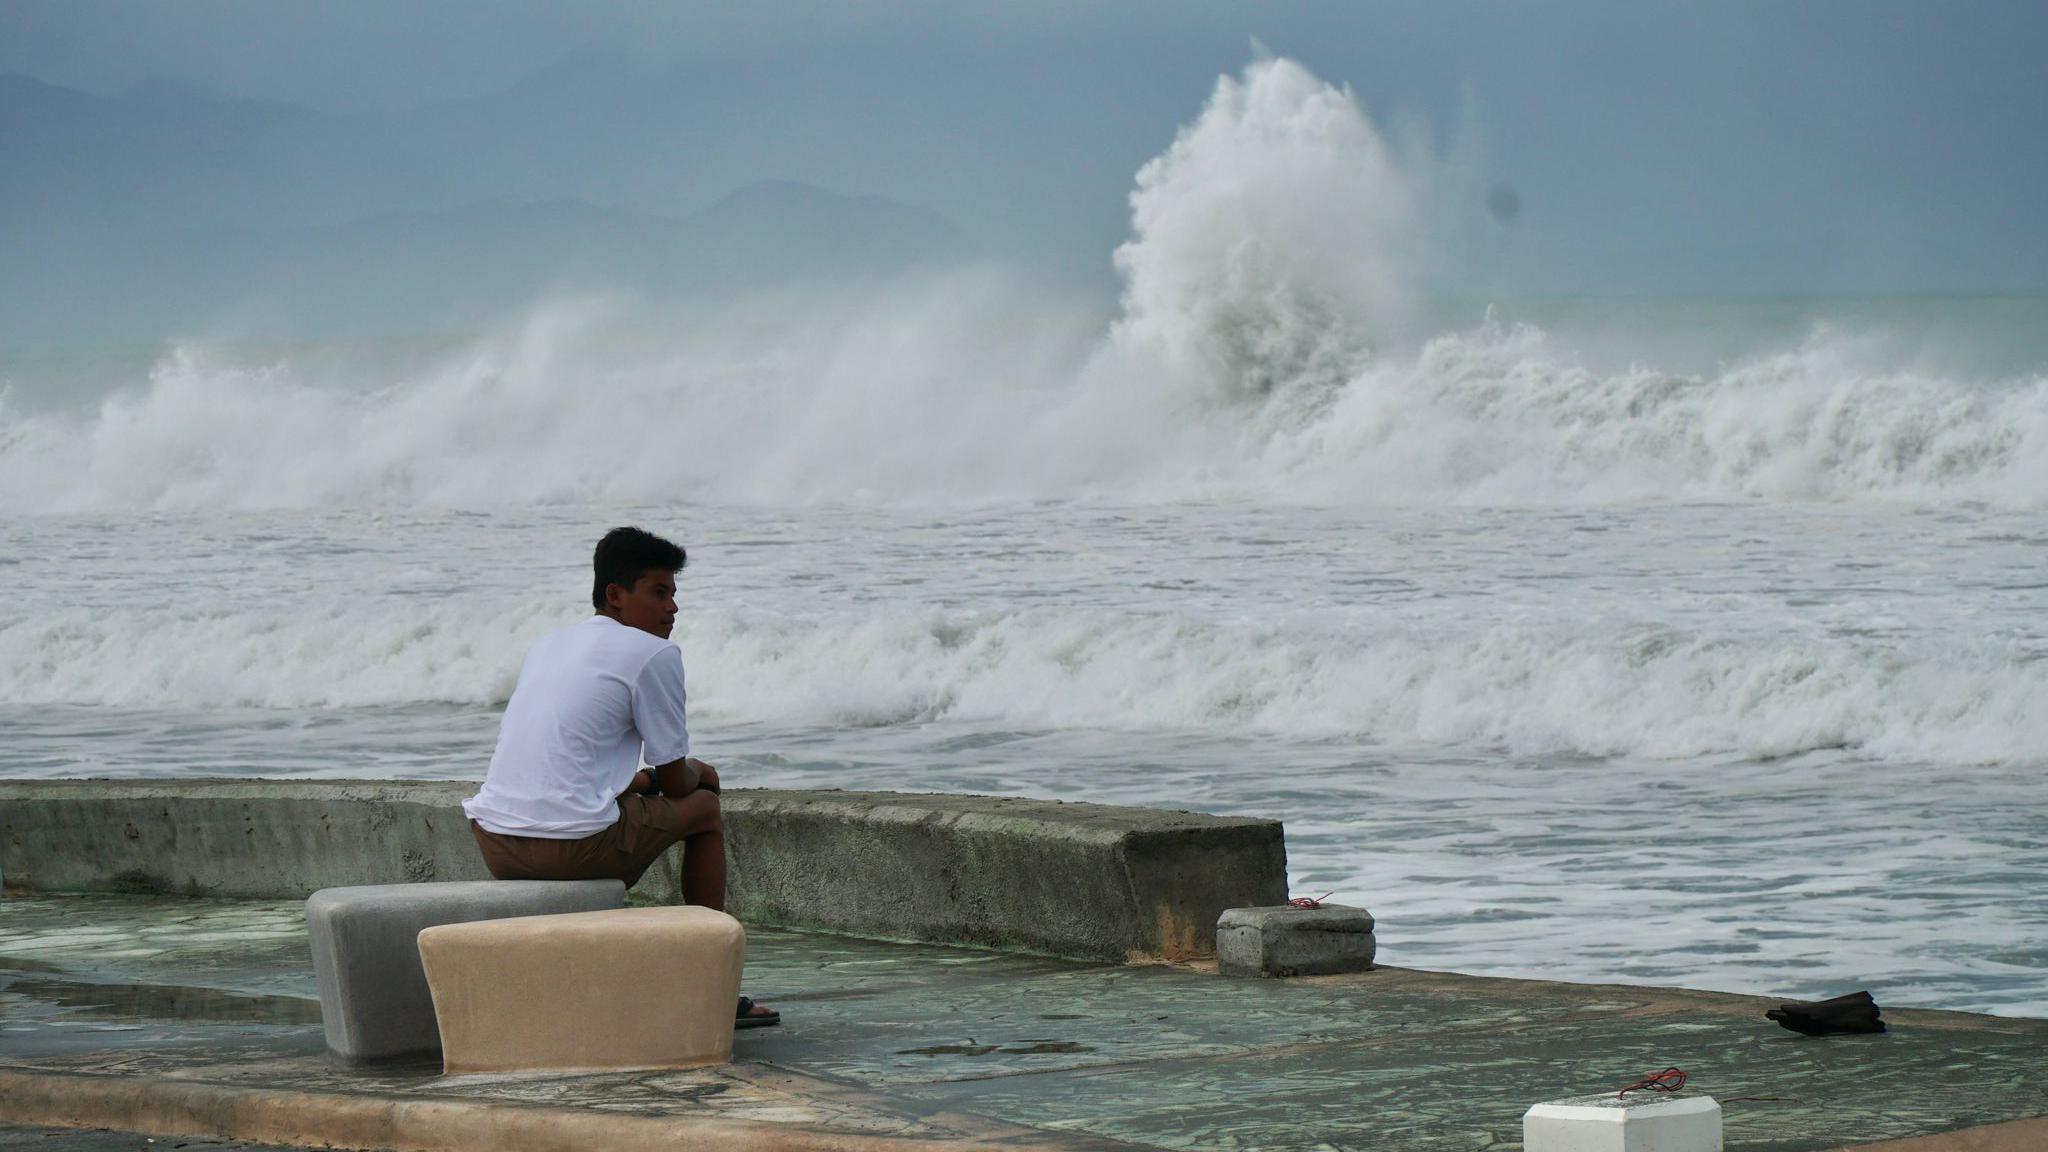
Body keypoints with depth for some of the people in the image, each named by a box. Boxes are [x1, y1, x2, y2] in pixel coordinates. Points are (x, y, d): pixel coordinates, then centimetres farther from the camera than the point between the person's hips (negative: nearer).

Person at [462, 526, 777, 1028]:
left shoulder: (546, 645, 22)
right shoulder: (654, 655, -1)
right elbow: (676, 783, 4)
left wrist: (641, 780, 30)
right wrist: (697, 773, 27)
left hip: (494, 846, 7)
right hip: (571, 849, -7)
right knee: (704, 806, 15)